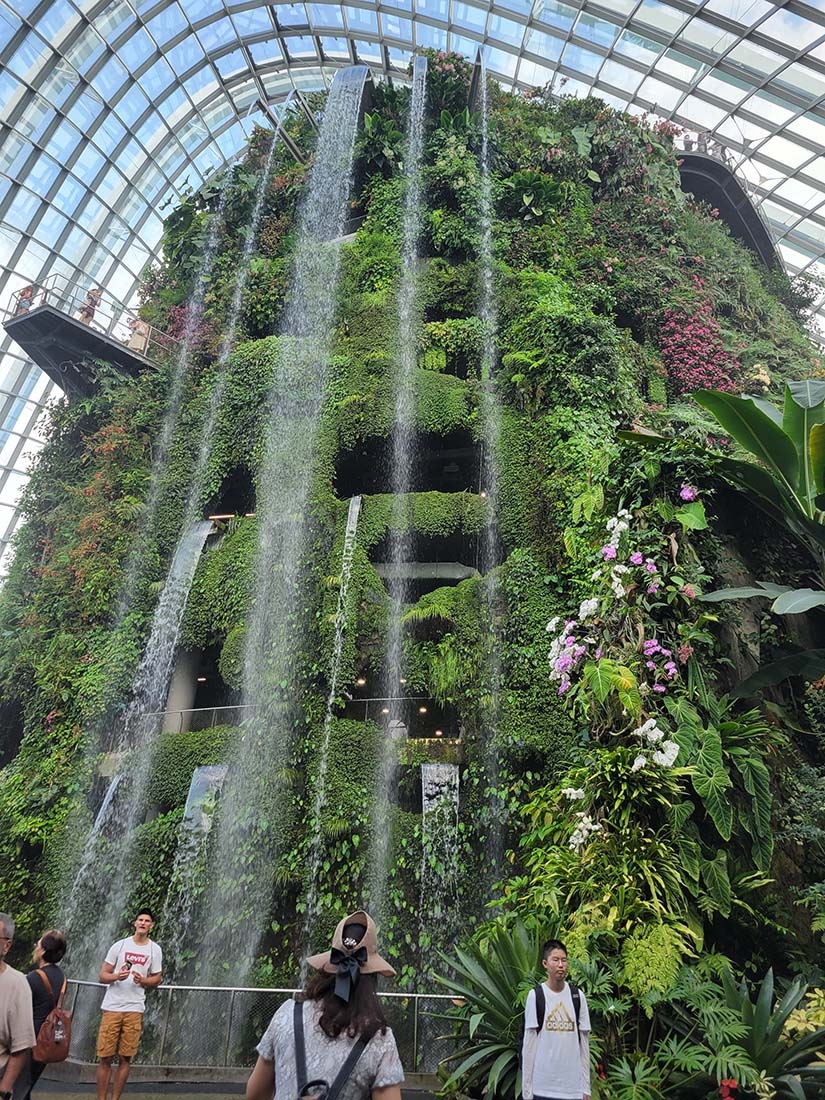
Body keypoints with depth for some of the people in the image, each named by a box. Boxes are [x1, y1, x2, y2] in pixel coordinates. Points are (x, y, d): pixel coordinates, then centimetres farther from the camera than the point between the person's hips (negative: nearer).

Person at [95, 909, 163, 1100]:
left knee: (125, 1058, 4)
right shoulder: (119, 945, 0)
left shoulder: (155, 950, 3)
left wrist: (142, 980, -12)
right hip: (112, 1007, -1)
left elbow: (157, 980, 8)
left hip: (135, 1009, 1)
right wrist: (117, 976, -18)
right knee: (105, 1057, 2)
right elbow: (102, 976, 2)